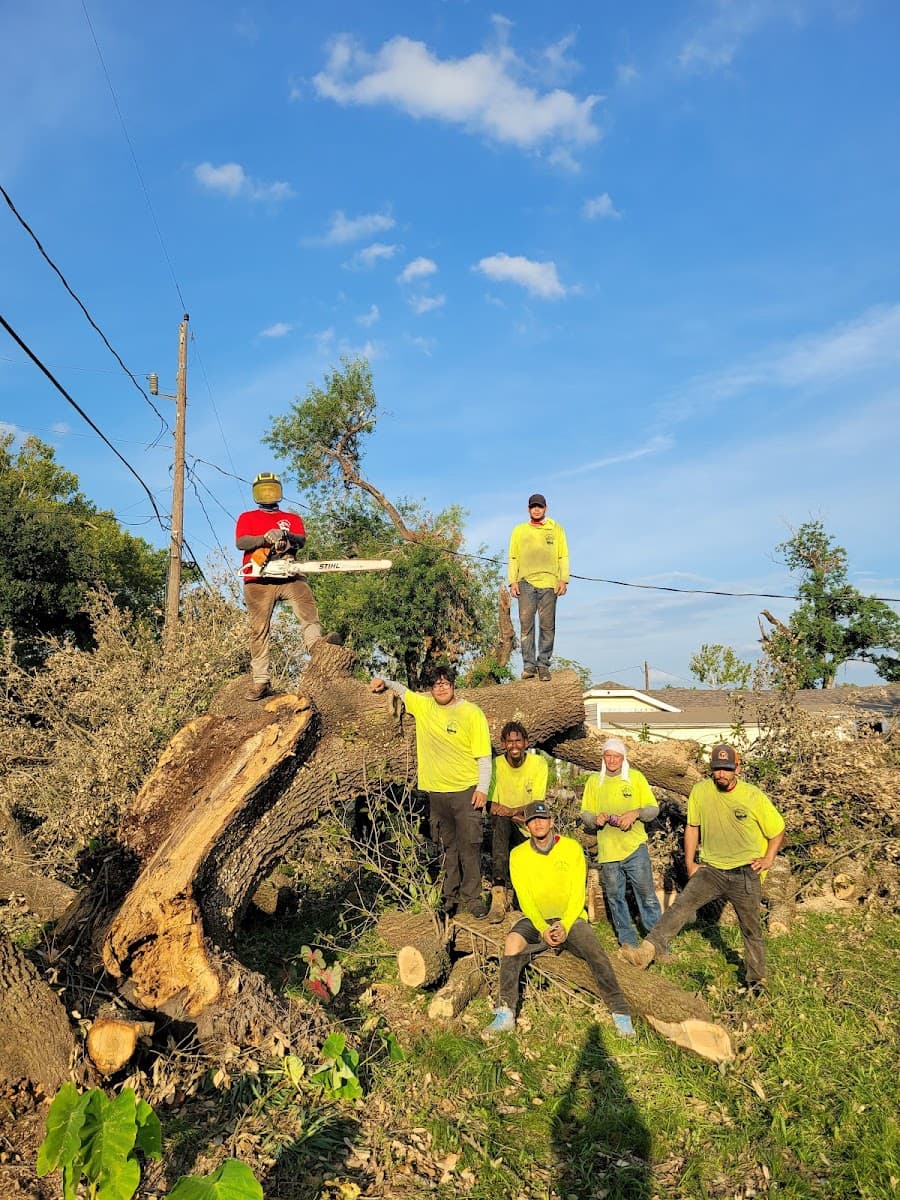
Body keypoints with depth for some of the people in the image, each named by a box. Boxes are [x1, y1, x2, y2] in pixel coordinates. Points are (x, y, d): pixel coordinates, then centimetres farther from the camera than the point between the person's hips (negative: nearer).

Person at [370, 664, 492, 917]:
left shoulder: (472, 713, -6)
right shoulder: (423, 706, 5)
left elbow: (484, 755, -6)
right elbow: (402, 690, 24)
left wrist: (482, 788, -12)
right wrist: (385, 682, 7)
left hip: (466, 791, -4)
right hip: (436, 791, 4)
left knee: (469, 847, -4)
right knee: (448, 847, 12)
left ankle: (471, 899, 5)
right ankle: (450, 897, 20)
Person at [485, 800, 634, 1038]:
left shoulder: (572, 848, -3)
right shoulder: (518, 855, -1)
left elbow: (578, 894, -6)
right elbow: (525, 899, -4)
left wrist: (564, 926, -19)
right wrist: (543, 929, -19)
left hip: (570, 918, -1)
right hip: (536, 919, 1)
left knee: (596, 954, -28)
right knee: (512, 942, -29)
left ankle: (621, 1014, -14)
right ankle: (505, 1014, -21)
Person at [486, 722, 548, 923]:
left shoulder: (538, 763, -6)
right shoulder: (495, 765, -5)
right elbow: (491, 806, -8)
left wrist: (512, 811, -30)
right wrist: (517, 816, -24)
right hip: (503, 823, 0)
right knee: (500, 821, -34)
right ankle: (499, 889, -45)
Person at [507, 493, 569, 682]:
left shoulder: (556, 529, 15)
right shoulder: (519, 530, 17)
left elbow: (563, 557, 10)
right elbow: (513, 558, 13)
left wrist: (563, 580, -2)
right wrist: (512, 581, 2)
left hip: (549, 583, 0)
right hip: (526, 583, 1)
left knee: (547, 626, -3)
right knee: (526, 625, -5)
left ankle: (543, 664, 3)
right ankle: (529, 665, -3)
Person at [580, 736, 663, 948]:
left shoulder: (635, 777, 1)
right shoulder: (594, 780, 5)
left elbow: (653, 809, 1)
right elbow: (585, 814, 9)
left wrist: (635, 813, -18)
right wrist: (595, 818, -13)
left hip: (635, 847, -2)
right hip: (607, 850, 2)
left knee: (647, 894, 0)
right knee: (615, 897, 11)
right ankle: (627, 939, 26)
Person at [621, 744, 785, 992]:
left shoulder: (754, 797, -9)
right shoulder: (700, 791, -5)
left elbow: (778, 831, 6)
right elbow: (692, 827, 8)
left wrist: (768, 859, -3)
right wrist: (689, 863, 5)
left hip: (745, 874, -1)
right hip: (710, 869, 1)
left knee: (752, 929, 11)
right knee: (681, 905, -18)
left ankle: (757, 981, 31)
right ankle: (646, 950, -29)